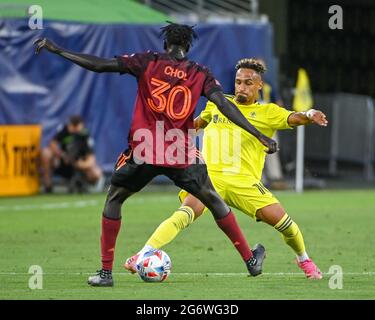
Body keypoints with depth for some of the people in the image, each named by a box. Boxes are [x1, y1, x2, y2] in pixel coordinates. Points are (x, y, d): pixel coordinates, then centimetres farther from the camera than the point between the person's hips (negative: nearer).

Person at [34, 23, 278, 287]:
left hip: (144, 151, -1)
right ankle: (251, 260, 25)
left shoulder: (147, 62, 1)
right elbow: (224, 106, -5)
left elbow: (100, 65, -4)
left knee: (114, 200, 18)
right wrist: (259, 136, -3)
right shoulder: (200, 74, 4)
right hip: (183, 154, 1)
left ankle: (106, 272, 9)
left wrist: (56, 50, 1)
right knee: (214, 201, 20)